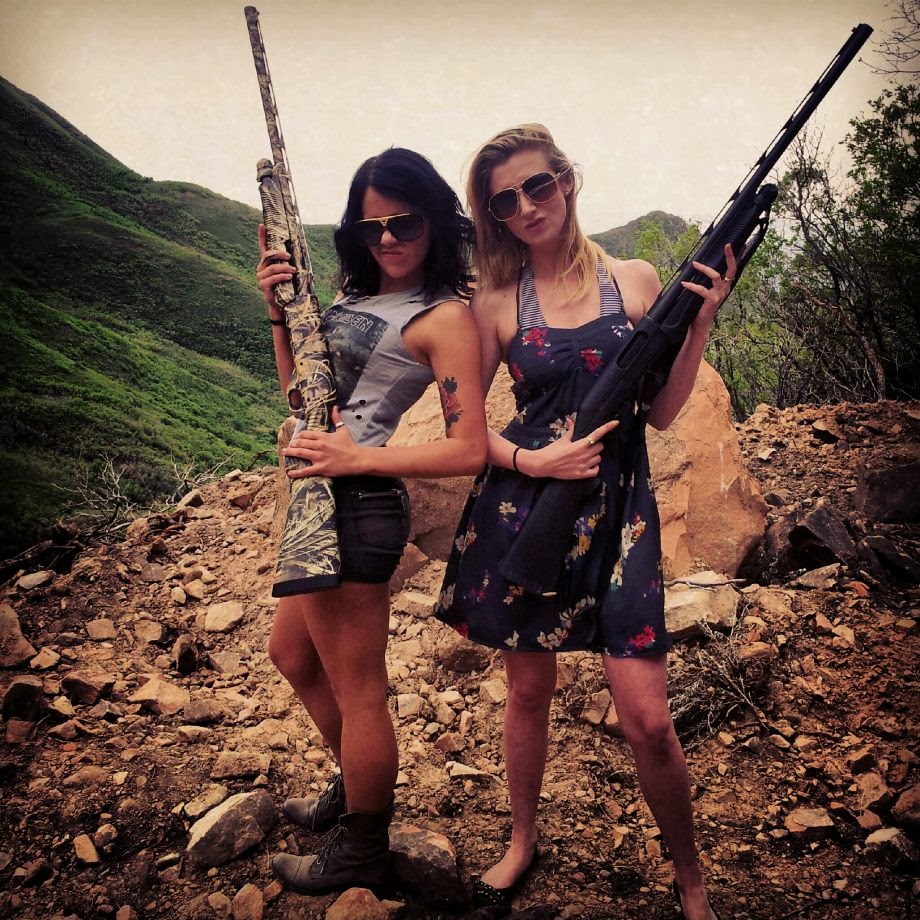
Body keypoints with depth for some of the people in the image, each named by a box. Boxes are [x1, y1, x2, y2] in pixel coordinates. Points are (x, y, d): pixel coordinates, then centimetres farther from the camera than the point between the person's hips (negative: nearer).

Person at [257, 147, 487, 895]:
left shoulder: (444, 317, -13)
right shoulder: (359, 296, 11)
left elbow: (469, 451, -18)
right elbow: (300, 389, 13)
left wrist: (359, 459, -22)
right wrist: (280, 310, 1)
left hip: (356, 506, -10)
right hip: (325, 498, 10)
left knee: (356, 688, 6)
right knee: (293, 655, 25)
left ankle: (360, 855, 28)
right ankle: (356, 787, 46)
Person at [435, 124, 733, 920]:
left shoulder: (636, 281, 4)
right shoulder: (497, 302, 2)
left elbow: (662, 411, 4)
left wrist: (701, 320, -6)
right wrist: (531, 461, -13)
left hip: (618, 508, 0)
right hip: (524, 504, 1)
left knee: (649, 722, -3)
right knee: (529, 689, 14)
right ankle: (523, 842, 40)